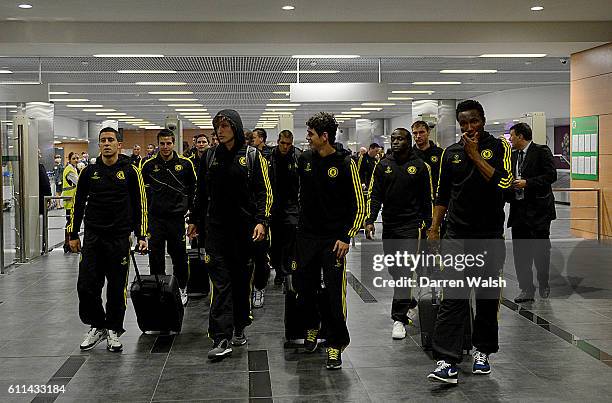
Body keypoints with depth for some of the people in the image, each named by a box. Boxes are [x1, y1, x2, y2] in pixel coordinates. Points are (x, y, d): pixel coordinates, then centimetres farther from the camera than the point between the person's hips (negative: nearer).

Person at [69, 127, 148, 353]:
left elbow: (139, 205, 2)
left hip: (119, 237, -2)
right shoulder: (89, 171, 6)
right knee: (86, 285, -2)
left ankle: (113, 330, 18)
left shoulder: (130, 171, 0)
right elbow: (78, 203, 12)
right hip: (92, 236, 2)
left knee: (117, 287, 4)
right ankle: (97, 327, 16)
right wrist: (73, 235, 9)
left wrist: (141, 236, -3)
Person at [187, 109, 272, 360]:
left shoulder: (252, 156, 0)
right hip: (215, 226, 1)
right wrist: (194, 220, 16)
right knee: (220, 279, -8)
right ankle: (221, 338, -12)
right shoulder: (210, 156, 8)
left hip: (244, 226, -1)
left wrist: (261, 221, -12)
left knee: (241, 278, 10)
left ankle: (239, 327, 27)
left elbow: (264, 192, -2)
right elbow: (201, 192, 16)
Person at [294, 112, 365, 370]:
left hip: (333, 239, -4)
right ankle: (311, 327, 36)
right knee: (304, 287, 11)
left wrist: (346, 238, -12)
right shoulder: (304, 159, 4)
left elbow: (359, 206, -6)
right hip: (306, 235, 4)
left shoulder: (345, 163, -9)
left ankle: (335, 345, 7)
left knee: (335, 293, -5)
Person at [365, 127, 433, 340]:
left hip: (410, 225, -4)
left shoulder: (419, 166, 0)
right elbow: (375, 195, 4)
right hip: (389, 225, 4)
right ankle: (409, 304, 33)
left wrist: (428, 225, 1)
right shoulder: (383, 166, 7)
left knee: (404, 270, -11)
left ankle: (399, 318, -10)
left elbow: (426, 199, 4)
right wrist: (370, 220, -7)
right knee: (394, 271, 12)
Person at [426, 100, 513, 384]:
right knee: (453, 298, -8)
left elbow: (503, 182, -16)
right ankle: (446, 362, -12)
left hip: (490, 236, -1)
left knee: (488, 297, 9)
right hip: (457, 235, 1)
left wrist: (475, 155, -14)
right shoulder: (450, 153, 10)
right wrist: (434, 227, 10)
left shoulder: (499, 147, 1)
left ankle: (482, 350, 27)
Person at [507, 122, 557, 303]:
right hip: (519, 210, 6)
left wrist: (527, 183, -17)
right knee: (520, 252, 3)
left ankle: (543, 286, 22)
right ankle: (527, 289, 10)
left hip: (538, 209, -6)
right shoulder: (513, 155, 15)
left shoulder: (541, 151, -5)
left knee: (541, 250, 4)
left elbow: (551, 175, -13)